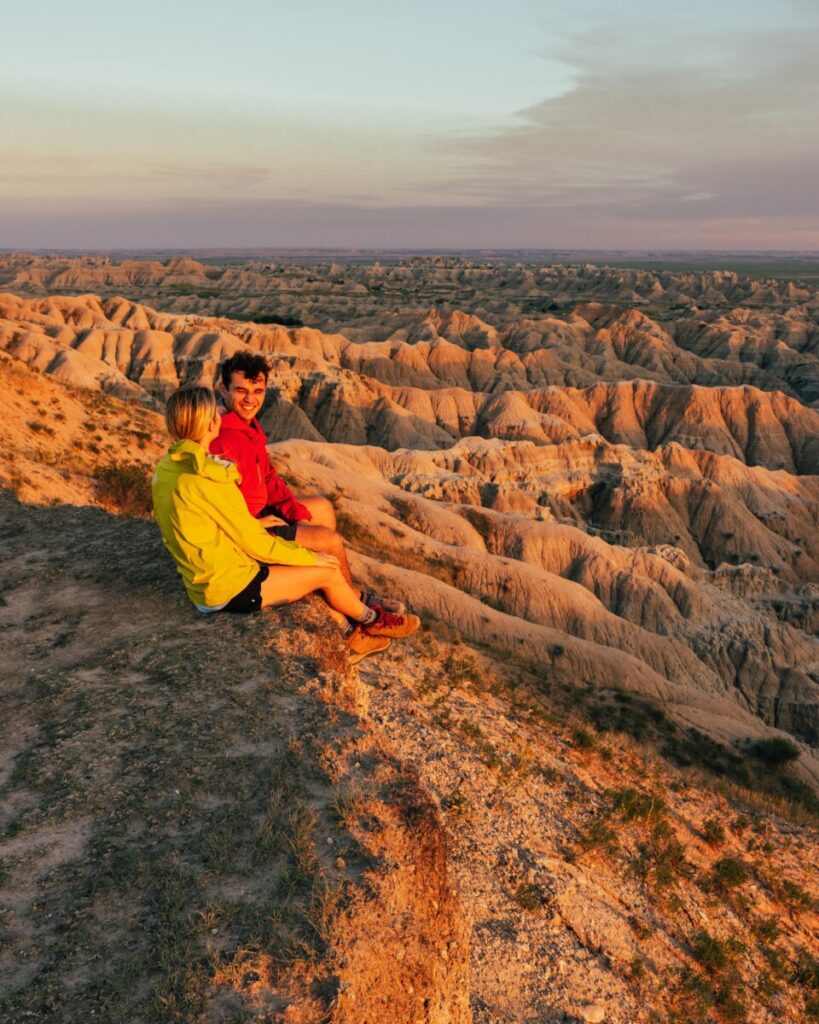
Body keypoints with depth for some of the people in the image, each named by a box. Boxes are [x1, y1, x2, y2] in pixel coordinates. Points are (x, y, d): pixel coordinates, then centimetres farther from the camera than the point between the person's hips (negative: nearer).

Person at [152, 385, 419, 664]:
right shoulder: (207, 480, -27)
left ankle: (347, 635, 25)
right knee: (327, 571, 1)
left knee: (313, 565, 17)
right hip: (228, 590, -9)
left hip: (203, 583, 9)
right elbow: (255, 543, -19)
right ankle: (370, 620, 28)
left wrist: (256, 524, 16)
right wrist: (310, 557, -5)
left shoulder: (167, 468, 1)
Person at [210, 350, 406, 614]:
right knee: (331, 540, -9)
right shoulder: (225, 439, -30)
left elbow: (267, 477, 9)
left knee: (322, 506, 21)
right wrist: (259, 524, -18)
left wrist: (297, 512, -2)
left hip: (258, 511, 11)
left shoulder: (249, 424, 3)